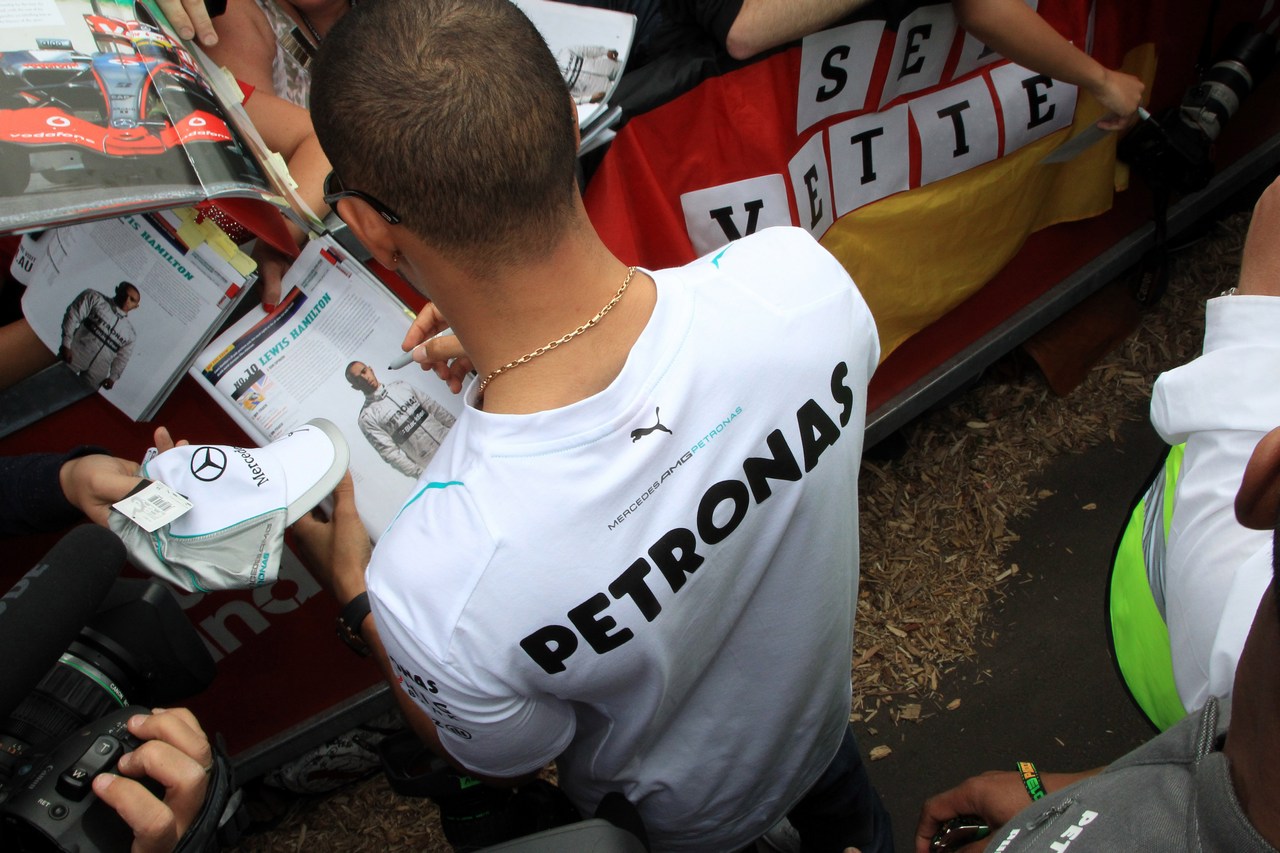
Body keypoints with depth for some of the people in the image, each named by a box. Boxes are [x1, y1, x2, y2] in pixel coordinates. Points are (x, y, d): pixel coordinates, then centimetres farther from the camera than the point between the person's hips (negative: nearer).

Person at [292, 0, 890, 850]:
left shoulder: (430, 582, -47)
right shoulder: (801, 275, -38)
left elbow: (503, 763, -21)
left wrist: (358, 598, -9)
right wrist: (520, 345, -9)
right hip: (823, 706, 3)